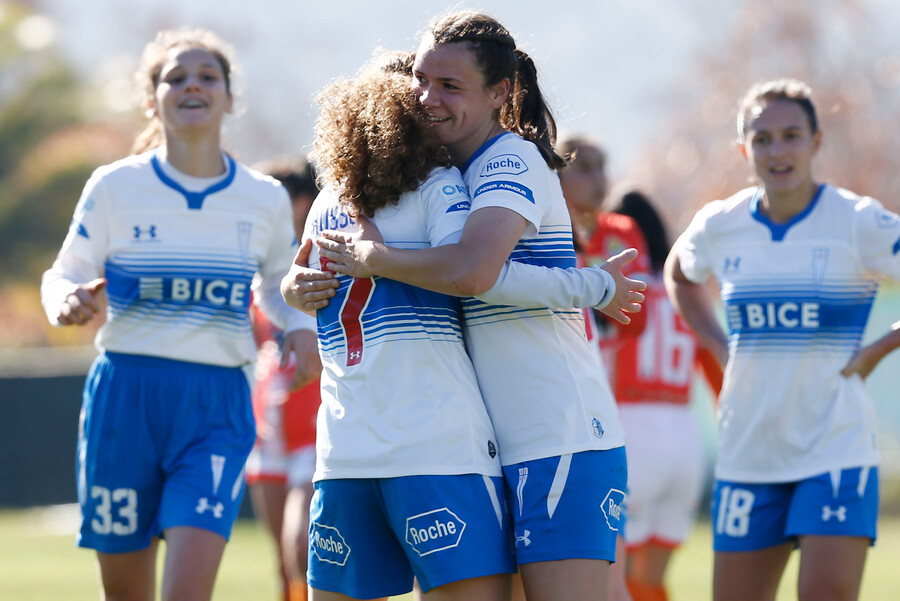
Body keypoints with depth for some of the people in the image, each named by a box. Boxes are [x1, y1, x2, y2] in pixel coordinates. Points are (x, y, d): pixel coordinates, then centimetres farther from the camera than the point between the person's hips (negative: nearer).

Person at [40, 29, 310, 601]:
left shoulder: (265, 199, 5)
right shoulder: (115, 186, 0)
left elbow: (278, 284, 21)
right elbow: (65, 275, 8)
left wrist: (299, 327, 0)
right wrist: (69, 302, -16)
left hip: (217, 406, 0)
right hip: (124, 397, 0)